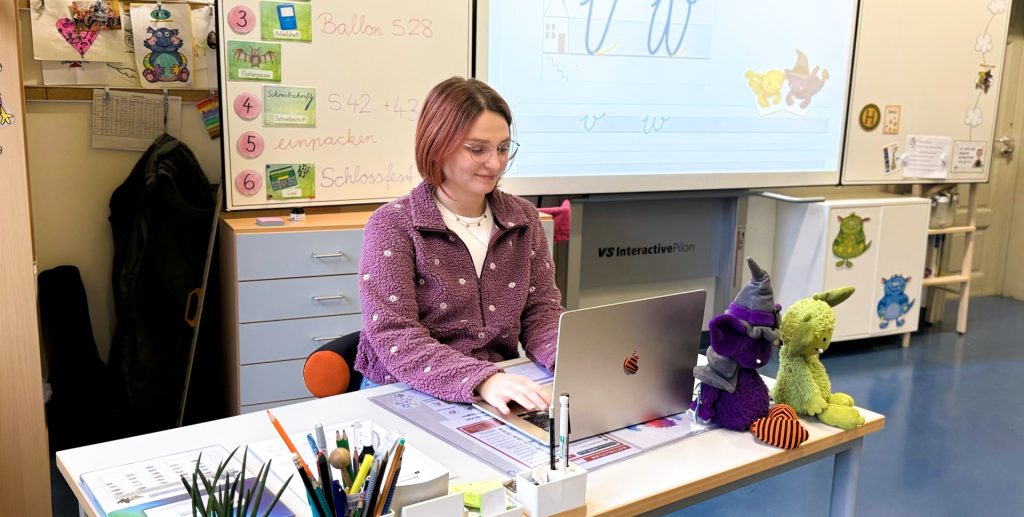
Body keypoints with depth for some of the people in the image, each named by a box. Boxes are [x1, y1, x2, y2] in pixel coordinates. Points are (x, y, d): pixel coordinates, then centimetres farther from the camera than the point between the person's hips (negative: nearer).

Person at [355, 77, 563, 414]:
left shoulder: (523, 219, 8)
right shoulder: (391, 226, -8)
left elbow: (541, 312, 6)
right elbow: (394, 336, -17)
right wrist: (482, 380, -33)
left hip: (499, 397, 4)